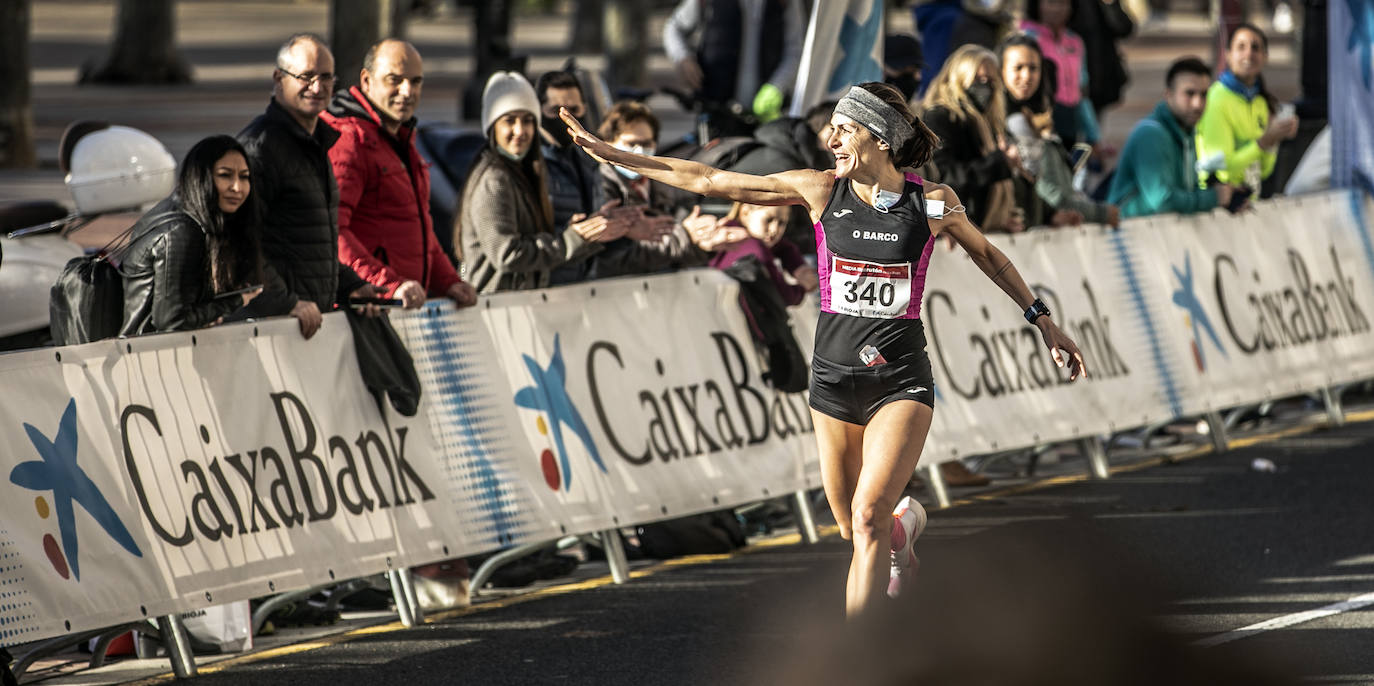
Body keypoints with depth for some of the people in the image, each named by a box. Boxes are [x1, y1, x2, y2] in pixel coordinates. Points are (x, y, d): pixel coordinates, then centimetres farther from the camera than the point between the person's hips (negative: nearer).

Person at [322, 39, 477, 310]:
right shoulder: (349, 141, -10)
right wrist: (390, 285, -27)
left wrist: (449, 282, 17)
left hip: (411, 305, 9)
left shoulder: (401, 141, 23)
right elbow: (330, 232, -22)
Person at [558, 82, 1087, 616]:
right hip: (833, 376, 3)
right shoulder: (820, 191, -1)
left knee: (869, 515, -19)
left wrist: (1043, 321, 20)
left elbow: (988, 256, 15)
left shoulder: (933, 203, -4)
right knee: (853, 528, 10)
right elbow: (710, 181, 1)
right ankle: (902, 529, 47)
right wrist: (612, 155, 0)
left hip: (901, 379, -3)